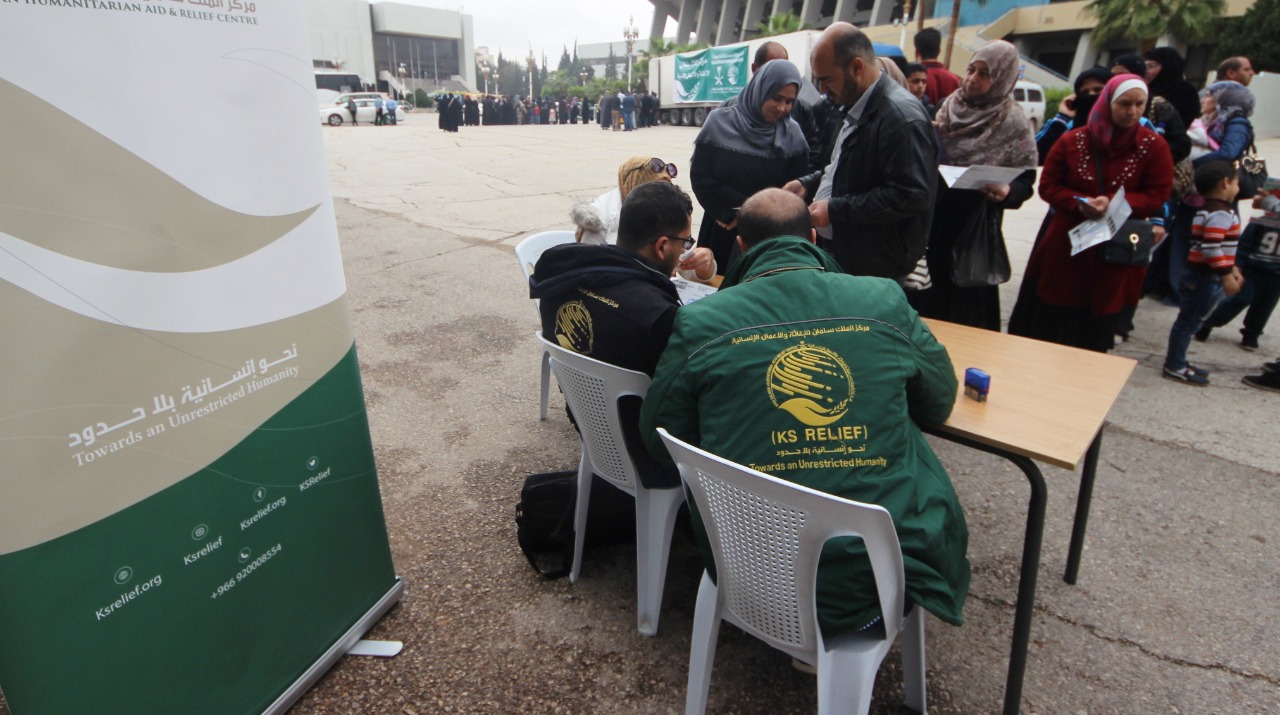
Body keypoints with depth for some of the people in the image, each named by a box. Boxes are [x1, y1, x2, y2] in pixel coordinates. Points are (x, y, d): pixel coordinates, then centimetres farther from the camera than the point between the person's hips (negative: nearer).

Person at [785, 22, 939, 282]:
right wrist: (808, 184, 9)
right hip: (843, 256, 9)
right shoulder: (857, 108, 11)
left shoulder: (901, 116, -20)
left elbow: (911, 195, -25)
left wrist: (836, 210, -23)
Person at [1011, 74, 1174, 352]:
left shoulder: (1154, 147, -1)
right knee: (1050, 326, 8)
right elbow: (1048, 186, 2)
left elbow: (1157, 196, -2)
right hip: (1066, 248, 0)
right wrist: (1078, 203, -16)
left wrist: (1115, 203, -20)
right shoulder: (1072, 140, 0)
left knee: (1096, 339, 8)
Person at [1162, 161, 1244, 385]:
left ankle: (1176, 362, 22)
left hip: (1200, 275, 10)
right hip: (1205, 277, -10)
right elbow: (1211, 248, -24)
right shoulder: (1221, 214, -16)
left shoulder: (1208, 210, 16)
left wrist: (1231, 268, 26)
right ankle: (1174, 367, 4)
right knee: (1189, 321, -3)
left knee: (1189, 320, 14)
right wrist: (1226, 275, -21)